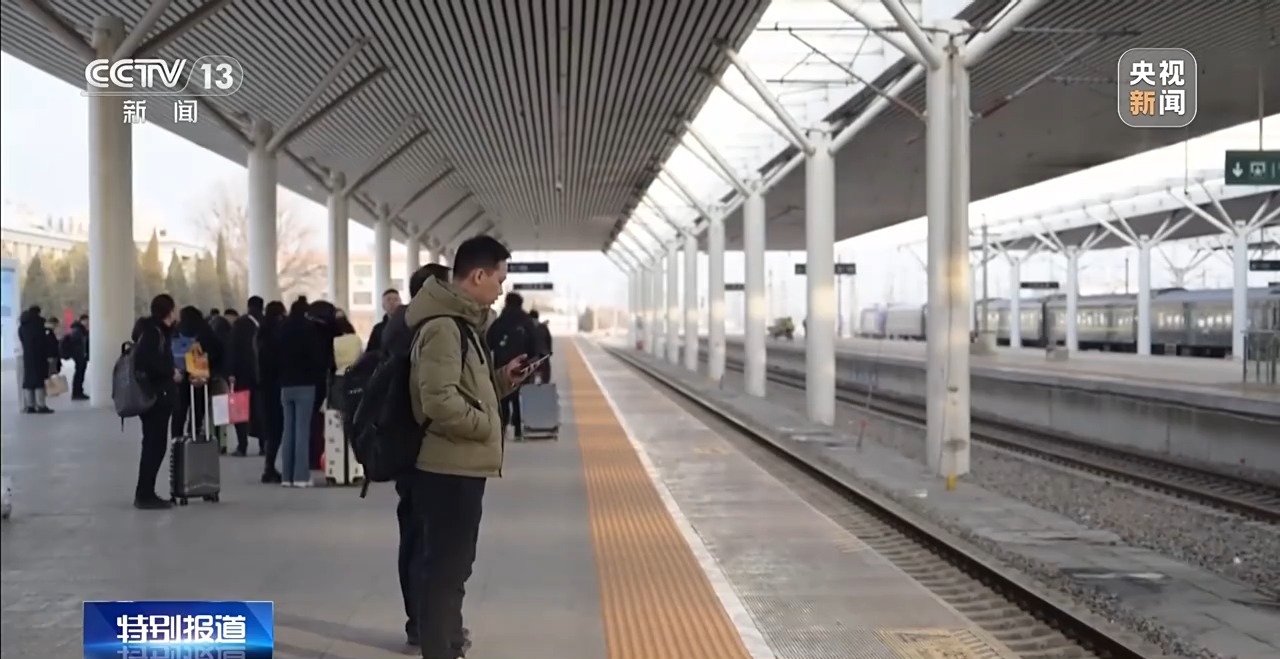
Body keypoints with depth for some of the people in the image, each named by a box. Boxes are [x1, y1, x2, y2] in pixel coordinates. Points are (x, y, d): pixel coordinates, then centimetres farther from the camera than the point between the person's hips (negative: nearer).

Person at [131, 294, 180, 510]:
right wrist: (171, 373, -17)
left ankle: (145, 493, 18)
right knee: (155, 445, -7)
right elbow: (147, 361, -27)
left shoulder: (158, 330, 16)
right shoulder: (152, 332, -14)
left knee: (154, 444, 13)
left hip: (157, 395, 10)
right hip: (154, 396, -10)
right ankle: (145, 494, -4)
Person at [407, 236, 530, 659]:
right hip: (450, 467, -11)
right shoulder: (443, 326, -19)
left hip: (460, 466, 11)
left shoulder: (461, 320, 14)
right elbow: (439, 402, -28)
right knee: (445, 566, -3)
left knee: (450, 564, 20)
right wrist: (486, 424, -15)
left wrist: (503, 379, 7)